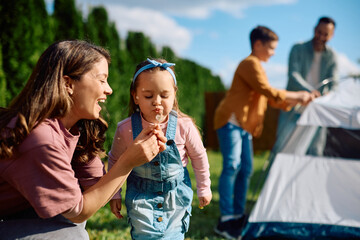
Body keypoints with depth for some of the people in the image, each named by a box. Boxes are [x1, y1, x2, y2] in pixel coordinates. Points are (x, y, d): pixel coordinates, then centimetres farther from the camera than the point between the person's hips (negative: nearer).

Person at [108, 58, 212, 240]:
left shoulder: (184, 126, -18)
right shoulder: (126, 130, -18)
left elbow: (199, 157, 0)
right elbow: (115, 160, 1)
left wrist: (204, 189, 10)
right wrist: (114, 194, 6)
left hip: (176, 195, 1)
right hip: (141, 197, -1)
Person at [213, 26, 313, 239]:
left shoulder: (257, 66, 23)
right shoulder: (250, 64, -10)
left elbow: (270, 99, 21)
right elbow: (269, 92, -17)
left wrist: (295, 102, 12)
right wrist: (297, 95, -9)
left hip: (245, 125, 11)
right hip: (231, 120, -10)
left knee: (246, 169, 7)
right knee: (232, 166, -16)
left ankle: (238, 216, 15)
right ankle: (226, 220, -13)